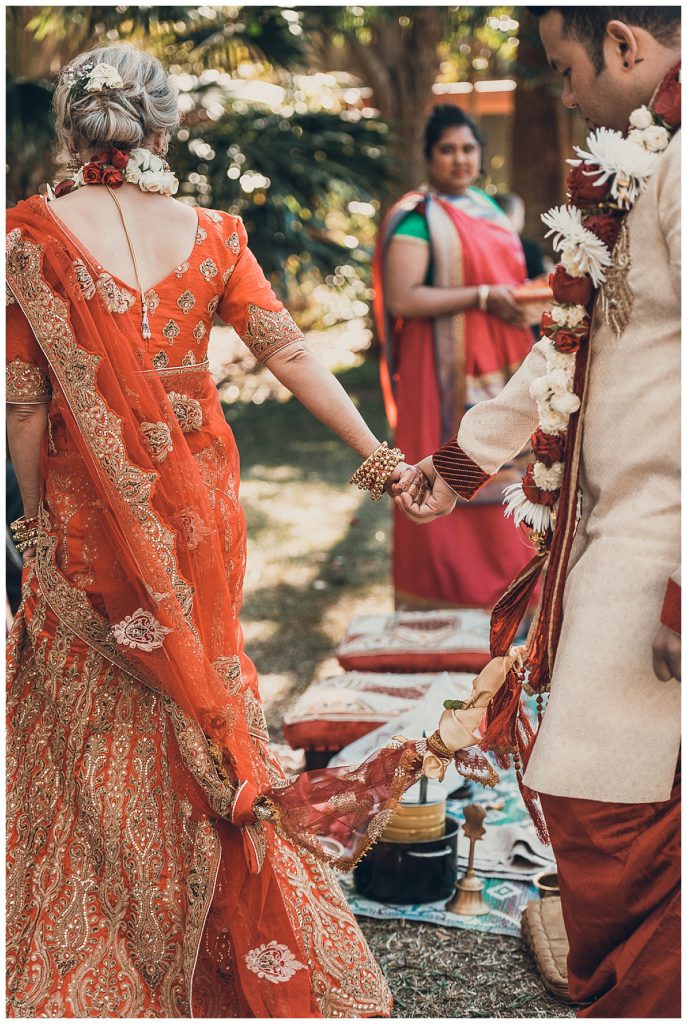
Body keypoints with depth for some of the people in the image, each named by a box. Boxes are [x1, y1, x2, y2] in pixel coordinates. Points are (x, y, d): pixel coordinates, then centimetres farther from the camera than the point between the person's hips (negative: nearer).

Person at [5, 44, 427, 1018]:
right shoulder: (208, 233, -2)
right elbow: (291, 352, -7)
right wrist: (375, 450, -4)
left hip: (90, 514, -3)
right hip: (198, 499, 3)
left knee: (94, 727, 12)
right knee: (201, 694, 19)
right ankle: (233, 945, 31)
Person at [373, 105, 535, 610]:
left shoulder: (486, 206, 15)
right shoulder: (419, 218, -11)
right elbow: (402, 299, -21)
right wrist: (483, 296, -21)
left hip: (496, 367, 8)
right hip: (445, 373, -8)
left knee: (498, 478, 12)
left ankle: (499, 594, 24)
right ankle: (445, 598, 7)